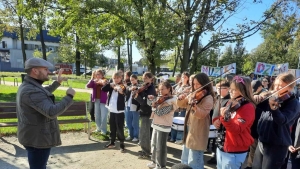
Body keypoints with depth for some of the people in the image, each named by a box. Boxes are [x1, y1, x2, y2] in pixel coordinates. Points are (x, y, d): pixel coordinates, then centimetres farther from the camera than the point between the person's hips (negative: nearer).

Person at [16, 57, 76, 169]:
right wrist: (69, 96, -27)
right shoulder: (32, 91, -28)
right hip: (37, 138, -10)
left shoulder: (27, 86, 8)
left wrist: (57, 82, 28)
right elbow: (52, 112, -38)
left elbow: (44, 94, 29)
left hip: (34, 136, 11)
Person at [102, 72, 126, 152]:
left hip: (119, 111, -5)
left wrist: (121, 91, -50)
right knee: (112, 128, 17)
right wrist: (109, 84, -15)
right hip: (111, 110, 5)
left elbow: (124, 94, -28)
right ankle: (112, 142, 32)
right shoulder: (111, 86, 8)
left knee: (120, 128, 1)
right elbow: (103, 89, -3)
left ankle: (122, 144, 13)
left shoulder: (122, 87, -8)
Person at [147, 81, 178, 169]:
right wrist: (151, 98, -1)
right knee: (154, 144, 20)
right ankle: (155, 161, 37)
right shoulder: (161, 99, 7)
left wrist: (154, 106, -15)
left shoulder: (170, 102, -19)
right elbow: (151, 103, 15)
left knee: (160, 147, 3)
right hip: (156, 124, 9)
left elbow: (160, 112, -25)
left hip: (163, 126, -9)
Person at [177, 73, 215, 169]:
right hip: (189, 130, 8)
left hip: (198, 134, -8)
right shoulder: (192, 95, 8)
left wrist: (193, 105, -47)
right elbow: (181, 105, 13)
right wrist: (181, 98, -8)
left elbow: (202, 114, -29)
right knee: (185, 161, 22)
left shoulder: (208, 98, -15)